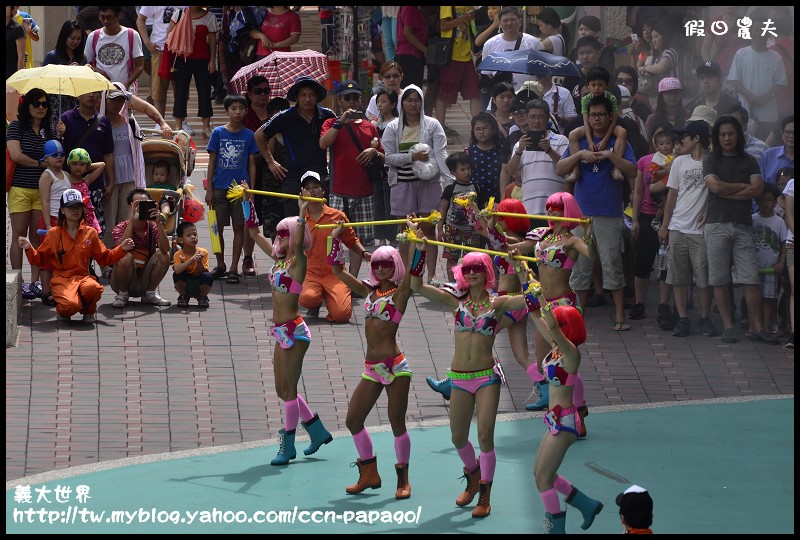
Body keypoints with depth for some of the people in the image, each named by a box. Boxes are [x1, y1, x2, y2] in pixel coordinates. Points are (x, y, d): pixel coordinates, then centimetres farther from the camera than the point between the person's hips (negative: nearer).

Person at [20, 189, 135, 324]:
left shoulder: (90, 233, 11)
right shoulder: (53, 234, 7)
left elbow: (104, 257, 19)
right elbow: (40, 260, 12)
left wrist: (121, 249, 5)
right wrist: (28, 249, -7)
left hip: (82, 277, 2)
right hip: (62, 279, -2)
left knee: (93, 288, -37)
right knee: (70, 305, -36)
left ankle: (88, 311, 0)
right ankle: (63, 312, 6)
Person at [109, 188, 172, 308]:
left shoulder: (153, 228, -1)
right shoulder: (121, 228, -9)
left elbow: (165, 249, -20)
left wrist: (158, 222, -30)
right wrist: (132, 220, -35)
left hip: (145, 283, 3)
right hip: (122, 283, -3)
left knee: (163, 256, -18)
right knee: (126, 257, -32)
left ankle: (149, 294, -1)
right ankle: (122, 294, -8)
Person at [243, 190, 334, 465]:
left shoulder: (298, 262, -12)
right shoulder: (279, 259, 10)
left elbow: (299, 243, -34)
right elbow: (254, 232, 16)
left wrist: (302, 214, -42)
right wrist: (248, 202, 12)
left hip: (294, 331, -9)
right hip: (281, 331, 9)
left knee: (288, 389, -2)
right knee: (282, 389, 14)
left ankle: (288, 446, 6)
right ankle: (318, 432, 27)